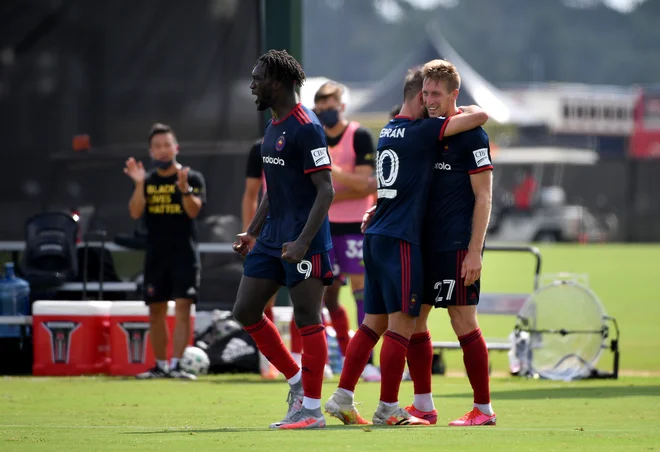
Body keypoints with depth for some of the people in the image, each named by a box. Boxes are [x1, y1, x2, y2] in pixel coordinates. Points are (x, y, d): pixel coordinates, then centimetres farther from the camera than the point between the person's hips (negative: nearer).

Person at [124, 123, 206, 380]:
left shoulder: (193, 178, 1)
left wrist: (184, 188, -29)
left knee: (183, 308, -12)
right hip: (156, 255, 3)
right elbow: (135, 212, -4)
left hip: (184, 253, -3)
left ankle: (175, 365, -15)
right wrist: (139, 184, -16)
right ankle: (160, 366, 14)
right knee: (156, 311, 6)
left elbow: (194, 210, -13)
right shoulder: (147, 181, 9)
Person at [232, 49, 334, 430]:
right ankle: (297, 380, 19)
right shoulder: (274, 126, 15)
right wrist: (253, 233, 21)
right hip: (271, 240, 10)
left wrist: (302, 242, -24)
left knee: (308, 319, -4)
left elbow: (326, 190, -18)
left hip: (304, 242, -10)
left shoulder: (306, 128, -14)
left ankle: (311, 409, 1)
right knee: (246, 311, 9)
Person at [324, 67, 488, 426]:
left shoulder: (389, 131, 16)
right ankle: (388, 408, -3)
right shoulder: (421, 130, -11)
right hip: (399, 239, -9)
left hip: (376, 236, 9)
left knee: (374, 322, 12)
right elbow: (479, 117, -14)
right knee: (401, 323, -4)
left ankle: (342, 397, 10)